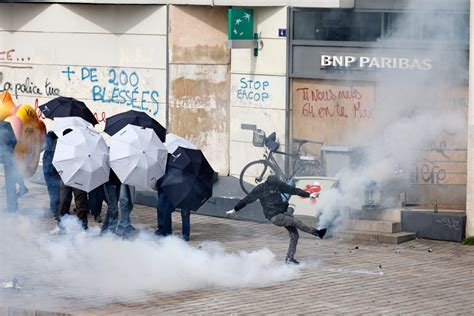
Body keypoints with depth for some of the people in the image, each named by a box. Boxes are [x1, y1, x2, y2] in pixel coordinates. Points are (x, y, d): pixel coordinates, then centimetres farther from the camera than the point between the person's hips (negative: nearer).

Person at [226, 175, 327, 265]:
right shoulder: (260, 189, -9)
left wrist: (309, 195, 8)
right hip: (274, 217, -5)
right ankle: (317, 232, -19)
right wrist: (235, 210, 9)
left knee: (294, 235, -5)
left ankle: (289, 258, 1)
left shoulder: (280, 185, 0)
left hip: (284, 213, 5)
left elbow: (293, 190, 8)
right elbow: (247, 200, 0)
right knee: (296, 222, -23)